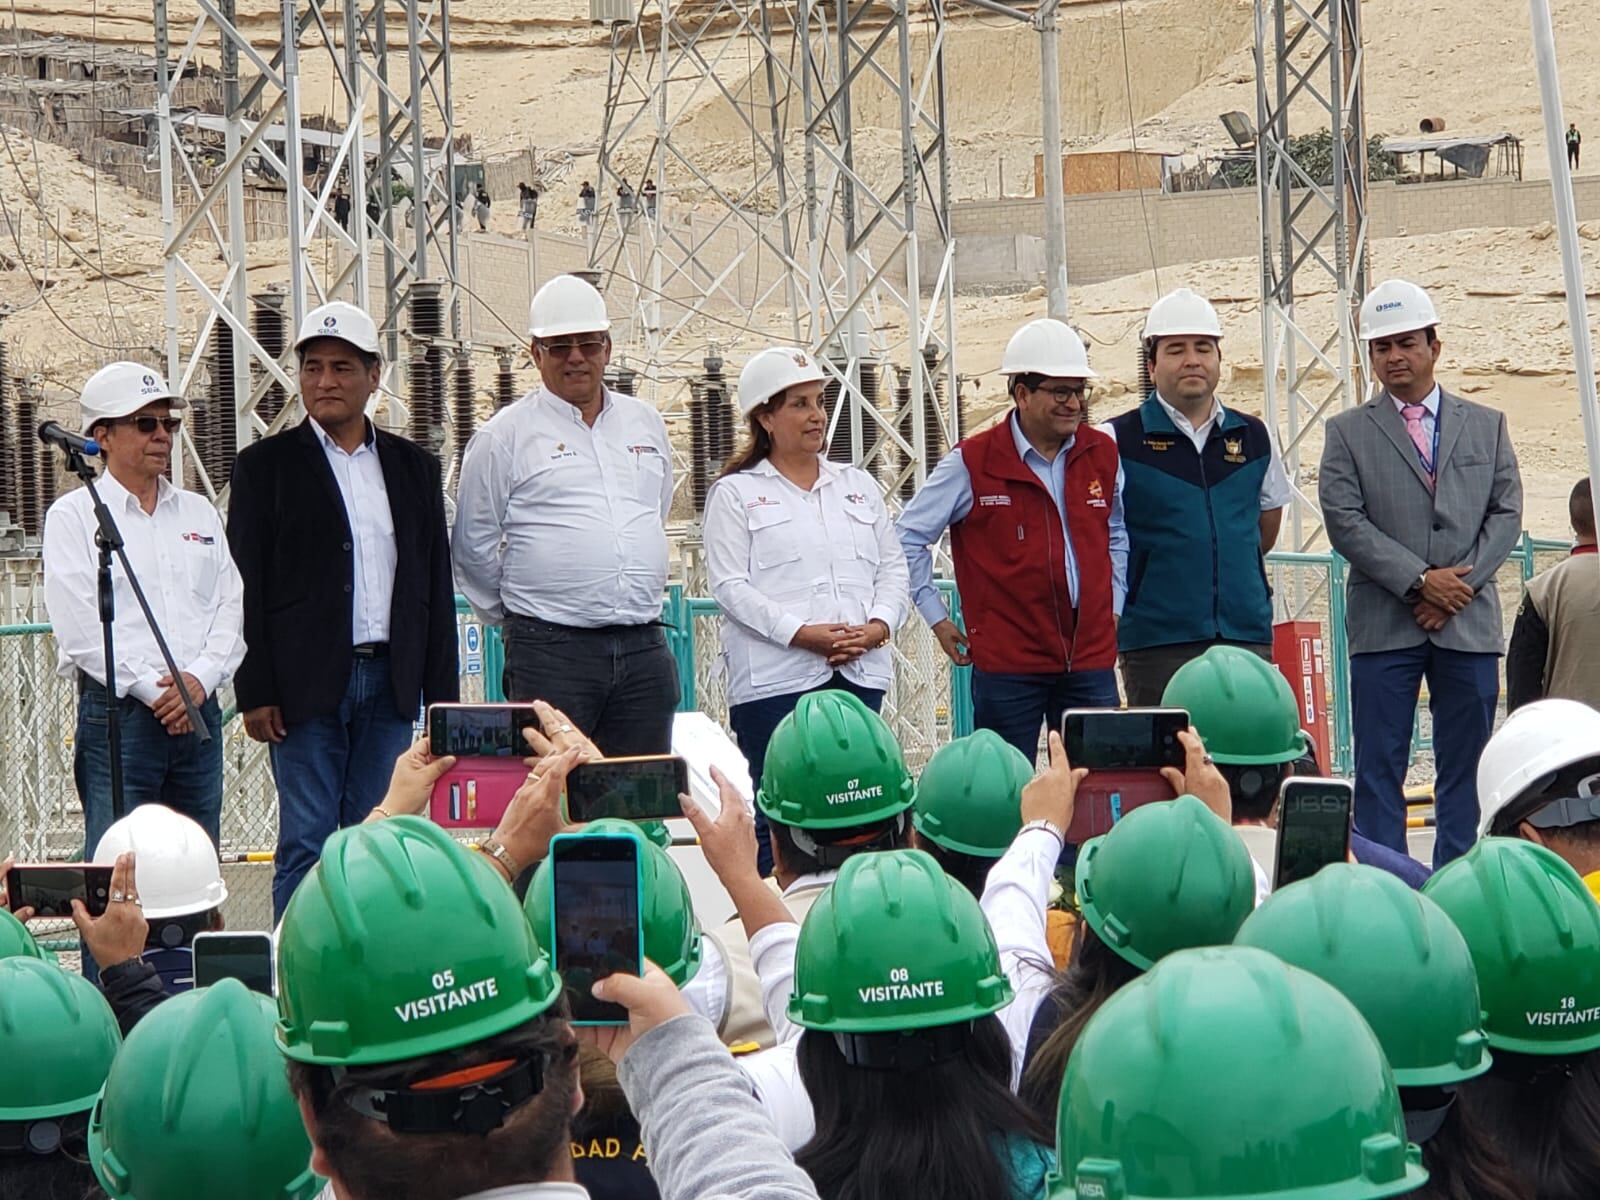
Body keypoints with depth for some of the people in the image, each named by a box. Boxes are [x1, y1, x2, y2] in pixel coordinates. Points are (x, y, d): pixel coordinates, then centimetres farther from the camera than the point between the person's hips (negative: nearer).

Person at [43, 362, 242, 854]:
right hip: (117, 710, -5)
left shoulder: (200, 513, 17)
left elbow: (232, 606, 10)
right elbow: (79, 627, -8)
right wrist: (152, 689, -13)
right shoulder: (73, 515, 2)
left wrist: (200, 678, -7)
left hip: (199, 711, 5)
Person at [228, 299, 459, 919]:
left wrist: (443, 693, 8)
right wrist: (255, 692, -8)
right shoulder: (266, 465, 2)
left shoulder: (414, 467, 13)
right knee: (307, 844, -4)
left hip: (390, 684, 3)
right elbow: (247, 585, -1)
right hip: (306, 684, -3)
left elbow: (436, 585, 14)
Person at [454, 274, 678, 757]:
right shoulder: (505, 436, 0)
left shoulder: (646, 423, 15)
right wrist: (519, 614, 8)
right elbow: (473, 545, 3)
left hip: (644, 648, 5)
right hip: (551, 651, -5)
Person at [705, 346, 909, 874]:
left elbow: (893, 567, 16)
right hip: (775, 678, -4)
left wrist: (878, 625, -4)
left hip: (861, 673, 5)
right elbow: (731, 587, -6)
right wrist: (802, 633, -16)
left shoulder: (858, 485, 19)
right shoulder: (735, 493, 4)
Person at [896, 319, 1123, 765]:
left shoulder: (1103, 454, 8)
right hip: (1007, 662, -4)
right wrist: (938, 618, 3)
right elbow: (909, 537, 3)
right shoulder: (973, 461, -5)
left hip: (1091, 660, 4)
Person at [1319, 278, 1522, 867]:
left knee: (1464, 769, 4)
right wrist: (1421, 581, -13)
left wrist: (1463, 582, -9)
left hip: (1469, 621, 2)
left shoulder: (1486, 426, 13)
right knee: (1379, 770, -2)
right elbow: (1345, 522, -5)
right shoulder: (1348, 433, 6)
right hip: (1383, 625, -2)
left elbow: (1506, 513, 6)